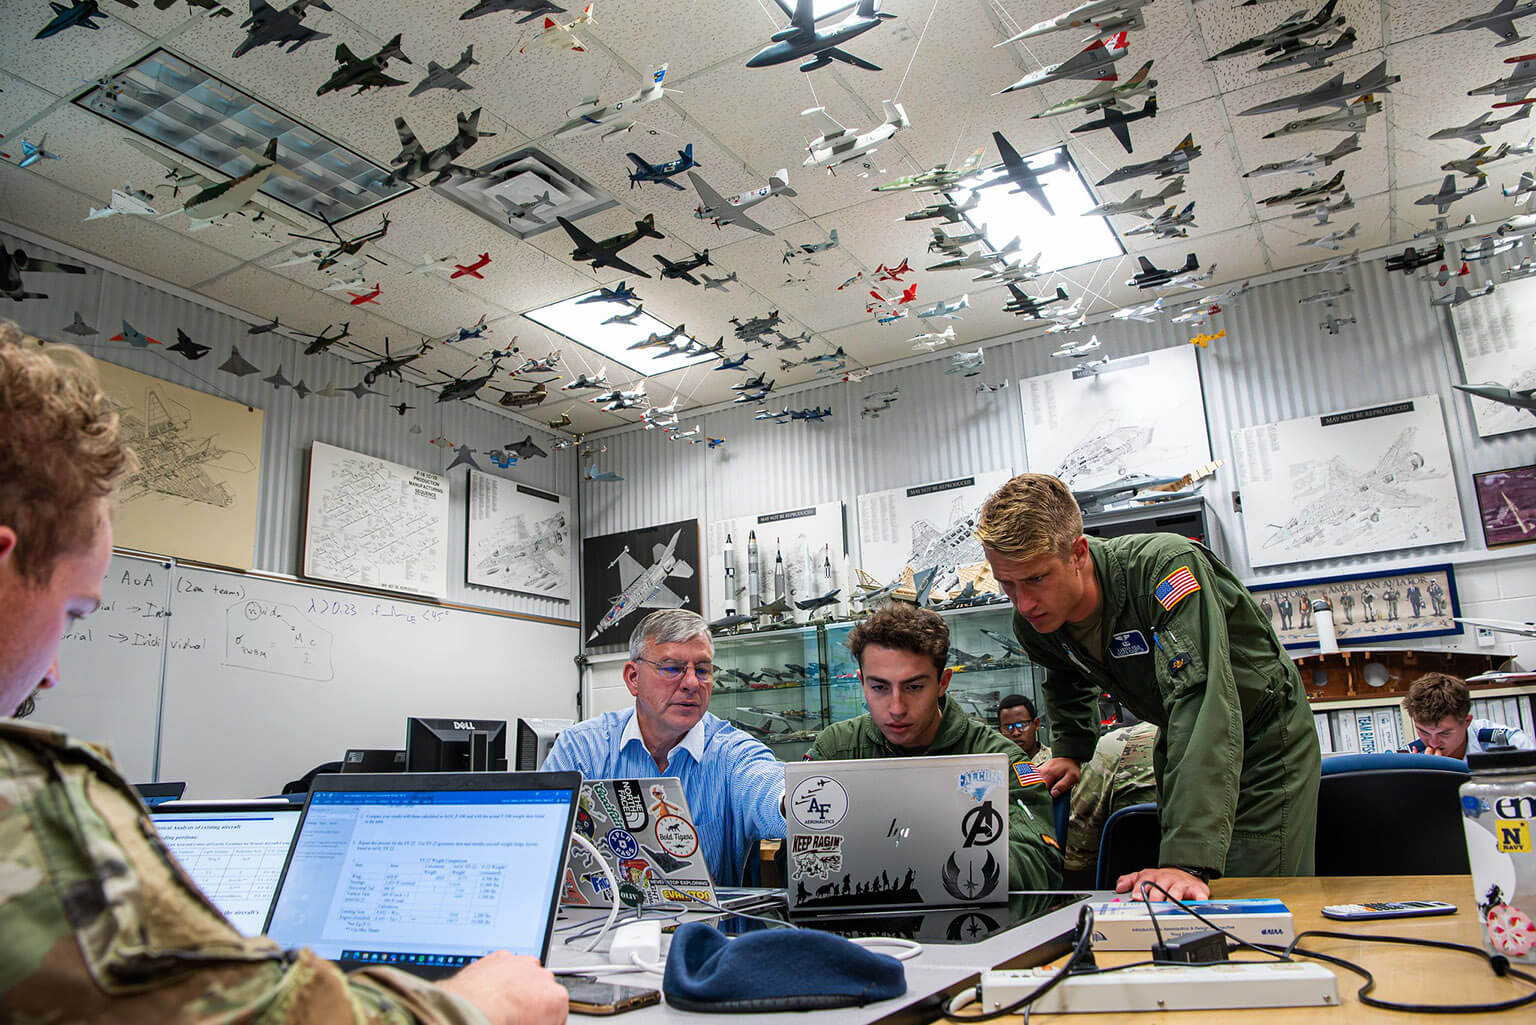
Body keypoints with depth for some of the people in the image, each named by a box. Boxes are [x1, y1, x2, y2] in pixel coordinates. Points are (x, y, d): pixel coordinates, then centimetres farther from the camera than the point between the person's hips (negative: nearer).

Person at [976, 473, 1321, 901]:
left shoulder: (1165, 566, -36)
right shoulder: (1033, 624, -13)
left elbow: (1202, 703, -47)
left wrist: (1190, 860, -54)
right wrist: (1070, 752, 0)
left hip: (1265, 741, -5)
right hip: (1180, 744, 6)